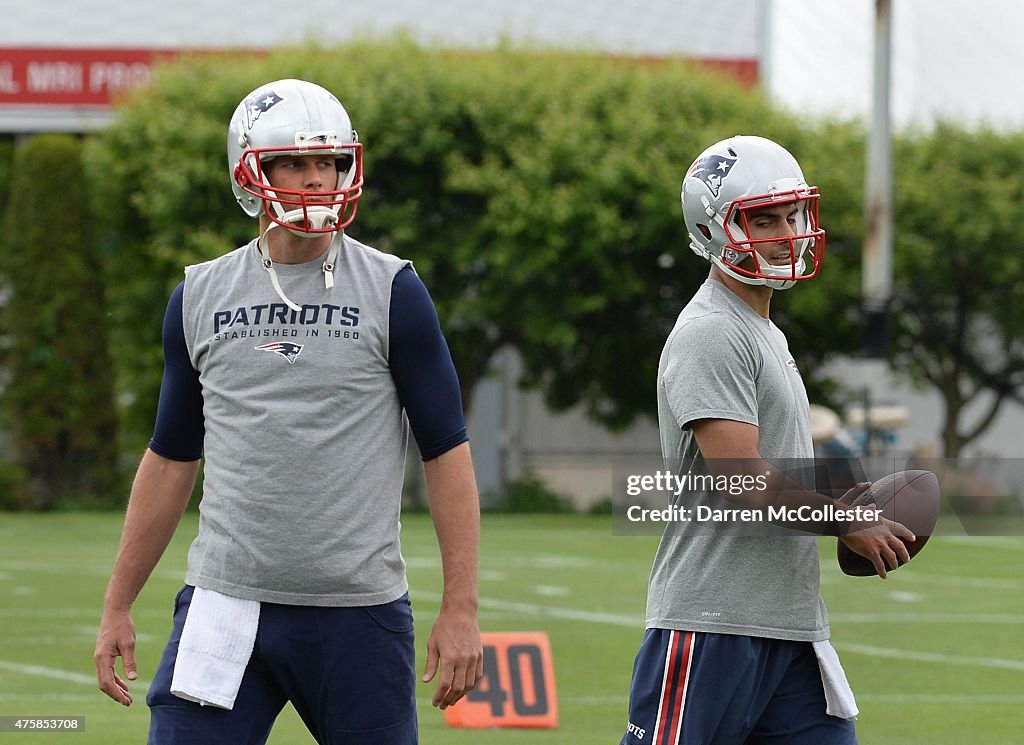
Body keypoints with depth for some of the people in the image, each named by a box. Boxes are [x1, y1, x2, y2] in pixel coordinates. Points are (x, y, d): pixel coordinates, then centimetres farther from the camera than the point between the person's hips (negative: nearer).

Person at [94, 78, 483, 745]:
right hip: (225, 607, 2)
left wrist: (461, 609, -7)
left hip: (359, 611, -2)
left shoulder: (390, 292, 0)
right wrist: (118, 607, 15)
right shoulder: (199, 298, 9)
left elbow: (447, 451, 0)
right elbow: (172, 459, 17)